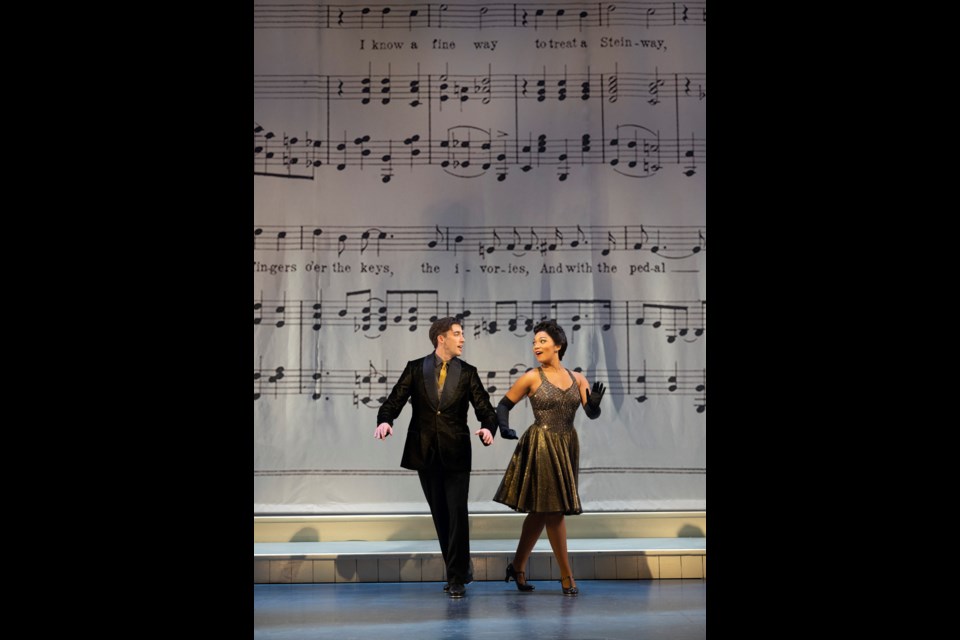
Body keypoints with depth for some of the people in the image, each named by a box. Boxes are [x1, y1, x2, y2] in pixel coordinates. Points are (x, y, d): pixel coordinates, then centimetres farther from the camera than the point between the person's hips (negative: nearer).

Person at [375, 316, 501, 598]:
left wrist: (488, 428, -23)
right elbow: (394, 402, -3)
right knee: (440, 515, 11)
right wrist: (384, 421, -23)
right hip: (425, 454, 1)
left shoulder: (467, 373, 3)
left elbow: (485, 409, -2)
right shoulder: (415, 369, 2)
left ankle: (457, 579, 1)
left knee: (457, 513, -7)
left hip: (456, 454, -1)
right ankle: (460, 569, 28)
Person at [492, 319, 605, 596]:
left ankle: (517, 567, 27)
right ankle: (566, 576, 4)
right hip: (541, 446, -5)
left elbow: (592, 414, 1)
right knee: (553, 509, -6)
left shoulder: (577, 378, 7)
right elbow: (504, 404, 2)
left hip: (567, 446, 5)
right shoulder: (532, 378, -3)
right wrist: (503, 427, -16)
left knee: (540, 510, 13)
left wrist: (595, 403, -21)